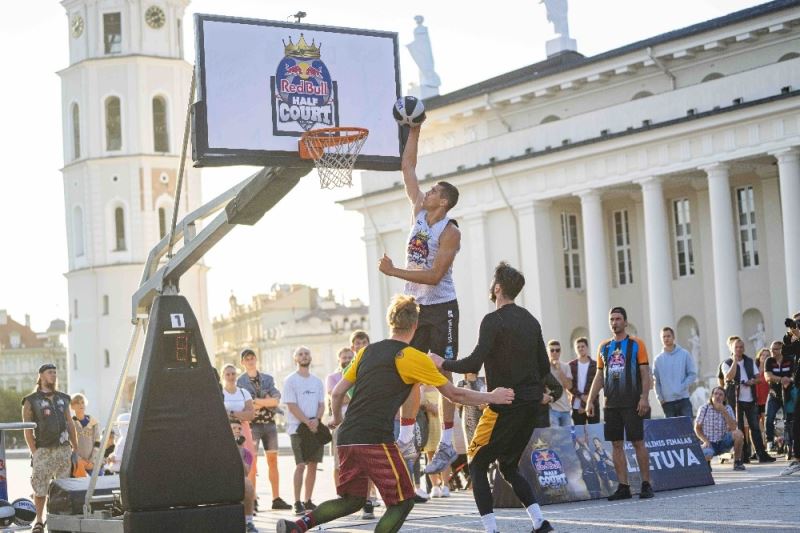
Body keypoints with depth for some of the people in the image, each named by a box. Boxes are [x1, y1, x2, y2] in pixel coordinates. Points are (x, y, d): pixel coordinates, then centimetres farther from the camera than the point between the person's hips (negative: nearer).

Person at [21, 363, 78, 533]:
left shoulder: (62, 399, 15)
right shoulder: (31, 401, 0)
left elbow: (70, 425, 17)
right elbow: (27, 430, -3)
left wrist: (75, 448, 12)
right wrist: (34, 453, -10)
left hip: (64, 449, 4)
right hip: (43, 450, -4)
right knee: (40, 487, -3)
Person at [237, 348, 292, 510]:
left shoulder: (268, 379, 12)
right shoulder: (240, 381, 1)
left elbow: (276, 399, -1)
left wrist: (258, 401, -13)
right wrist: (266, 401, -7)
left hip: (269, 423, 4)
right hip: (252, 424, -4)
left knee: (273, 462, 4)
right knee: (251, 463, -5)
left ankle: (276, 499, 8)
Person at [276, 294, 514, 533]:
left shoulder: (367, 351, 16)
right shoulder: (413, 358, -2)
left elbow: (337, 393, 18)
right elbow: (454, 394, 3)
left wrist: (337, 420, 37)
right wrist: (492, 397, 15)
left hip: (347, 438, 7)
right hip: (376, 439, -7)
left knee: (352, 500, 19)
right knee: (403, 502, 3)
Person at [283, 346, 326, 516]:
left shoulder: (317, 381, 15)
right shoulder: (291, 380, -1)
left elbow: (321, 404, 10)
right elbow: (292, 406, -8)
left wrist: (316, 420, -10)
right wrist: (308, 422, -15)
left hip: (316, 428, 5)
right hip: (298, 428, -5)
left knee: (313, 465, 5)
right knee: (301, 465, -12)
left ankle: (308, 501, 13)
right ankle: (297, 503, -10)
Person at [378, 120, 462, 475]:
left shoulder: (450, 232, -14)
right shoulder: (419, 211, 6)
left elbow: (434, 276, -21)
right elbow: (408, 168, 13)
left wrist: (394, 272, -22)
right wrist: (414, 131, 10)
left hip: (441, 308, -7)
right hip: (415, 306, 7)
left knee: (442, 375, -5)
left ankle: (447, 445, -3)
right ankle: (407, 440, 10)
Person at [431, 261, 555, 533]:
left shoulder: (493, 320, -12)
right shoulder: (530, 320, 12)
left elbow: (474, 364, -19)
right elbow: (544, 366, 18)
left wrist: (443, 363, -5)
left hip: (504, 407, -8)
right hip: (531, 406, 8)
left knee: (477, 465, 3)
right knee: (509, 467, 19)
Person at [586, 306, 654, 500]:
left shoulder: (636, 344, 0)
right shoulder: (604, 347, 13)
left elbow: (645, 373, -5)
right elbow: (599, 376, 16)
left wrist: (644, 397, -16)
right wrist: (590, 400, 9)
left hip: (632, 403, -4)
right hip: (611, 403, 5)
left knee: (638, 442, -4)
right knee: (616, 444, 3)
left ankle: (646, 485, 2)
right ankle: (623, 487, 7)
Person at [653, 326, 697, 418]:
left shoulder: (685, 354, 4)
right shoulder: (658, 359, 8)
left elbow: (692, 374, 1)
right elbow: (656, 381, 7)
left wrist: (682, 387, -10)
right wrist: (660, 398, -3)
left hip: (683, 399, -1)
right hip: (667, 401, 2)